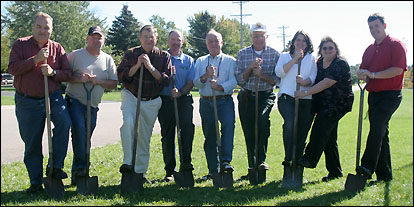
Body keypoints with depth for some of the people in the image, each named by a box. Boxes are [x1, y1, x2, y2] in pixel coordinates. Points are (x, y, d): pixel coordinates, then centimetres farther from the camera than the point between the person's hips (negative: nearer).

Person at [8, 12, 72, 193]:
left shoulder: (57, 48, 7)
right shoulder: (21, 45, 3)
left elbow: (68, 74, 4)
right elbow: (12, 68, -11)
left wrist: (53, 72, -15)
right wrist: (35, 59, -19)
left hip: (53, 97, 1)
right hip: (27, 101, 0)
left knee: (64, 122, -29)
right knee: (32, 143, 5)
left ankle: (55, 166, -18)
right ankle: (36, 182, 17)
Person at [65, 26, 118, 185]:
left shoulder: (107, 59, 13)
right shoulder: (75, 55, 2)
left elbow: (114, 83, 11)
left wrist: (99, 81, -7)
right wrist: (79, 79, -17)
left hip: (93, 105, 4)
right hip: (75, 101, -4)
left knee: (85, 138, 6)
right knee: (79, 130, -24)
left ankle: (76, 176, 15)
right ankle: (80, 166, -18)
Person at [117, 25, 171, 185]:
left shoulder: (164, 56, 3)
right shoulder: (130, 54, 3)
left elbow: (166, 80, -6)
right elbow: (121, 76, -4)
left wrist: (150, 67, -17)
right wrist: (137, 65, -15)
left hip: (152, 101, 1)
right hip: (131, 96, -1)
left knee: (145, 137, 7)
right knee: (128, 122, -30)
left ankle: (140, 172, 18)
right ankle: (128, 162, -25)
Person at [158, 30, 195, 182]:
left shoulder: (188, 60, 14)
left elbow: (191, 82, 7)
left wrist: (180, 92, -10)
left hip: (183, 99, 1)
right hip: (165, 100, 0)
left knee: (187, 127, -21)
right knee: (167, 135, 3)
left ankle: (186, 162, -13)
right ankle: (169, 171, 11)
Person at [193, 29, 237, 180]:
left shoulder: (230, 61, 9)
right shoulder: (200, 61, 16)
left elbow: (233, 81, -5)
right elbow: (196, 83, 4)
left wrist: (220, 87, -23)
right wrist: (206, 76, -16)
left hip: (224, 101, -2)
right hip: (206, 102, 3)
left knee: (228, 124, -29)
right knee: (209, 136, 4)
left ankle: (226, 161, -29)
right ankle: (213, 170, 13)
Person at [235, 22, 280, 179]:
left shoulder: (274, 54, 2)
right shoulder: (242, 54, 6)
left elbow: (277, 80, -2)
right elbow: (239, 79, 0)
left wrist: (261, 75, -17)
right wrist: (250, 68, -16)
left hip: (266, 96, -2)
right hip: (246, 97, 2)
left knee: (263, 119, -30)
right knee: (249, 133, 4)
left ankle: (262, 159, -22)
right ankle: (252, 167, 18)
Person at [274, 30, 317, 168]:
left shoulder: (311, 59, 18)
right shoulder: (284, 56, 17)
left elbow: (313, 77, 5)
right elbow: (279, 72, -2)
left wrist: (304, 82, -17)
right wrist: (295, 59, -6)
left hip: (306, 100, 2)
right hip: (286, 98, -2)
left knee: (302, 133, -1)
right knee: (290, 123, -27)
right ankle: (288, 159, -15)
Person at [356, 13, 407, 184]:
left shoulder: (396, 45, -3)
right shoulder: (369, 49, 19)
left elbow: (398, 69, -14)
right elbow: (362, 70, 18)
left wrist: (373, 75, -17)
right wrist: (362, 74, -7)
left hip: (390, 95, -7)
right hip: (374, 95, 7)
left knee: (377, 126, -24)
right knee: (381, 133, 8)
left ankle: (368, 166, -30)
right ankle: (384, 174, 14)